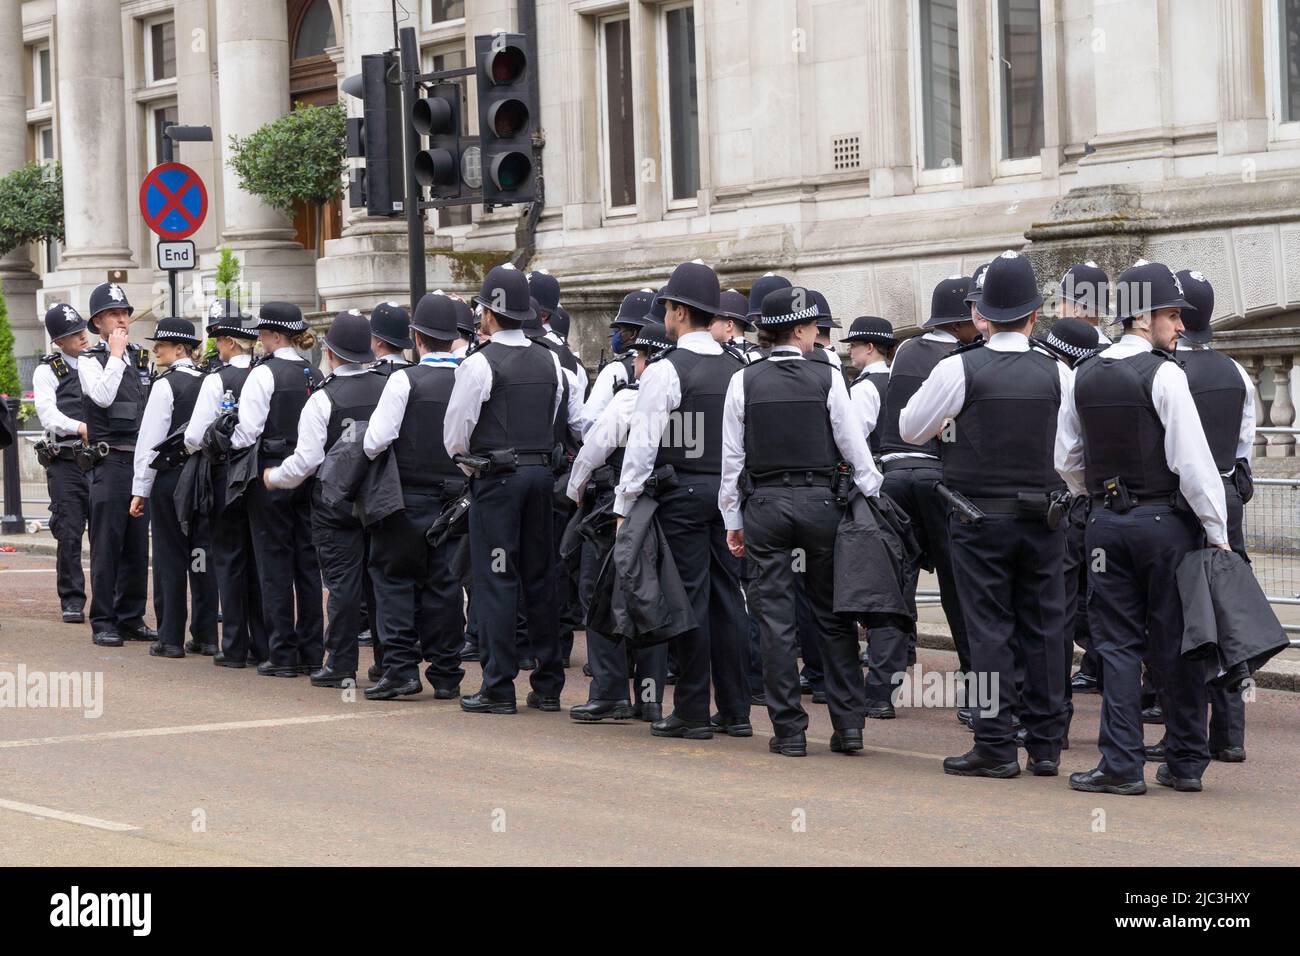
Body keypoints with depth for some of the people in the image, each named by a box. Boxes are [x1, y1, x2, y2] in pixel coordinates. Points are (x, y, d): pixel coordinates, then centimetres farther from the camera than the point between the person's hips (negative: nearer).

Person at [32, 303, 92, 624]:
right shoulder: (47, 371, 5)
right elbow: (48, 413, -8)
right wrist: (80, 428, -24)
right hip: (66, 462, -2)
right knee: (69, 532, -2)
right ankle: (72, 601, 6)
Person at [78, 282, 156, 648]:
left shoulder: (142, 360, 15)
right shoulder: (90, 362, -2)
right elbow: (103, 395, -21)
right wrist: (116, 354, -13)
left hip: (142, 462, 6)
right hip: (110, 462, -6)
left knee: (137, 545, 9)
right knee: (107, 544, -4)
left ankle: (131, 618, 16)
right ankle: (103, 622, 1)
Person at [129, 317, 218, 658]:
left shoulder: (165, 385, -11)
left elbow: (150, 439, -12)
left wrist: (140, 489, -7)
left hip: (169, 477, -5)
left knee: (170, 557, 0)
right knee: (202, 556, 8)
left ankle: (171, 638, 2)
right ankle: (206, 636, 11)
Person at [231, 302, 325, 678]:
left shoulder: (263, 374, -12)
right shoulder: (315, 376, 8)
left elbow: (247, 431, -16)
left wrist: (222, 440, 1)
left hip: (271, 476, -6)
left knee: (275, 565, -1)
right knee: (308, 562, 9)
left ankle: (282, 655, 0)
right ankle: (311, 652, 12)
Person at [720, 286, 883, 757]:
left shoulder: (743, 381, 1)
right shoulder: (827, 378, -3)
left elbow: (732, 457, 2)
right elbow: (854, 448, -2)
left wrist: (733, 519, 9)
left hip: (765, 505, 1)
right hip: (820, 501, 0)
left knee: (775, 620, 3)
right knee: (833, 616, 8)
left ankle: (789, 730, 3)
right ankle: (848, 725, 7)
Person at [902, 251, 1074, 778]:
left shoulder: (960, 369, -9)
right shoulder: (1057, 373, -2)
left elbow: (910, 429, 3)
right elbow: (1071, 453, 5)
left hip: (979, 520, -2)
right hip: (1044, 517, 2)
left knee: (989, 630, 1)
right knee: (1044, 629, 8)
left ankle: (995, 746, 0)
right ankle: (1046, 745, 13)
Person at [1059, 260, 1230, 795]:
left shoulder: (1084, 377, 8)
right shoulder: (1162, 374, -11)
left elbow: (1066, 461, 14)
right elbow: (1192, 460, -14)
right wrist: (1218, 531, -9)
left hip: (1106, 524, 5)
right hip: (1166, 520, -4)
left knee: (1117, 644, 5)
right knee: (1175, 645, 4)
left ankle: (1121, 765, 1)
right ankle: (1186, 762, 11)